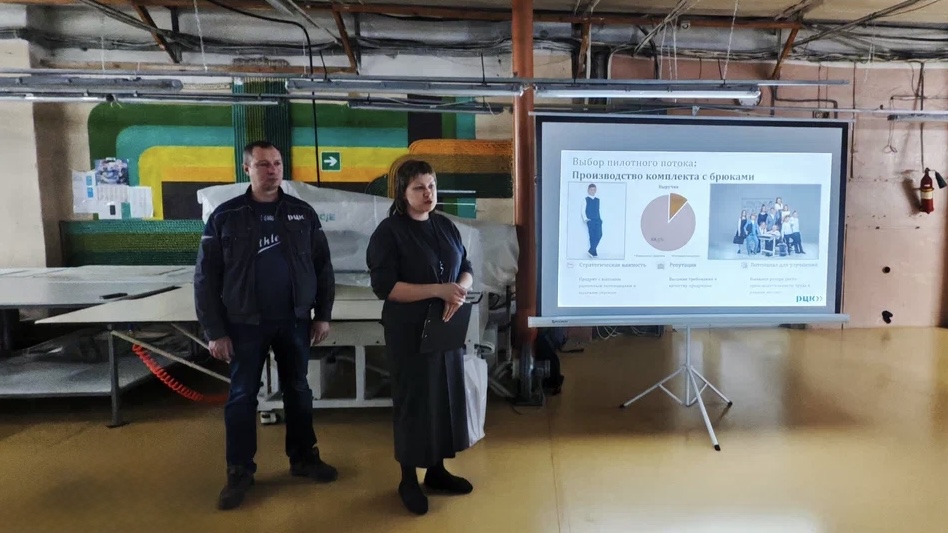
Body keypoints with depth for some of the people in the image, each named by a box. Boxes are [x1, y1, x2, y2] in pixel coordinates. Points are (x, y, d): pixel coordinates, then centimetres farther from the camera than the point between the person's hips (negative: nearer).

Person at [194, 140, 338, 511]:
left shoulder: (303, 213, 2)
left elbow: (323, 267, 7)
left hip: (294, 321, 2)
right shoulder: (225, 216, -3)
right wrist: (215, 331, -6)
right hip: (245, 324, -1)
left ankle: (303, 458, 28)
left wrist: (323, 315, 3)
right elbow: (206, 278, -3)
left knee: (298, 390, 12)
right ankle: (239, 472, 21)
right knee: (242, 396, 7)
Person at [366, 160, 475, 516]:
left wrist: (459, 292, -14)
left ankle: (437, 470, 29)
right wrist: (438, 290, -24)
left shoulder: (446, 226, 8)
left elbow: (466, 270, 10)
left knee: (447, 395, 12)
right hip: (409, 332, -6)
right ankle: (409, 480, 21)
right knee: (413, 401, 4)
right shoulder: (389, 232, -11)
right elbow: (384, 286, -18)